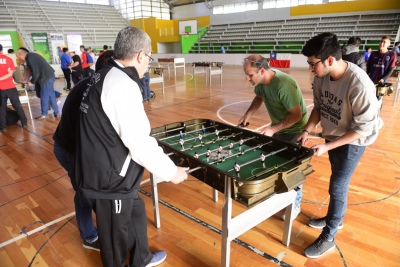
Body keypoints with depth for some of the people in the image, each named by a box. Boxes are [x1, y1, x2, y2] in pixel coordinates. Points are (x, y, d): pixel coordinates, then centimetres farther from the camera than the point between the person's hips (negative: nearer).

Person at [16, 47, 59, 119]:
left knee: (44, 97, 1)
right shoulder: (32, 55, 16)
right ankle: (56, 112, 18)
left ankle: (44, 114, 12)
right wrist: (29, 80, 22)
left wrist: (32, 82, -2)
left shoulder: (30, 59, -15)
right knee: (51, 95, 14)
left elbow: (36, 73, -17)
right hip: (50, 75, 10)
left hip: (46, 77, -10)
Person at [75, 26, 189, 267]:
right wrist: (171, 171, -14)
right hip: (109, 179, -10)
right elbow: (139, 143, -27)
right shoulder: (123, 85, -26)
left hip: (106, 171, 10)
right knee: (116, 234, 14)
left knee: (136, 212, 27)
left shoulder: (106, 77, 5)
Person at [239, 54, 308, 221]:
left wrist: (273, 129, -29)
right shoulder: (260, 80, -11)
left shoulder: (283, 84, -34)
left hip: (294, 130, -7)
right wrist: (248, 115, -4)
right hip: (278, 127, 7)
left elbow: (296, 114, -29)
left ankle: (295, 205, 21)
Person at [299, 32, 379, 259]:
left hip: (353, 141, -6)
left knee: (337, 187, 1)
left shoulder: (360, 86, -33)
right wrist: (307, 131, -11)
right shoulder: (322, 76, -13)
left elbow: (363, 129, -25)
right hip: (333, 136, 6)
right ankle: (336, 218, 43)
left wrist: (327, 146, -25)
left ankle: (328, 237, 18)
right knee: (338, 182, 21)